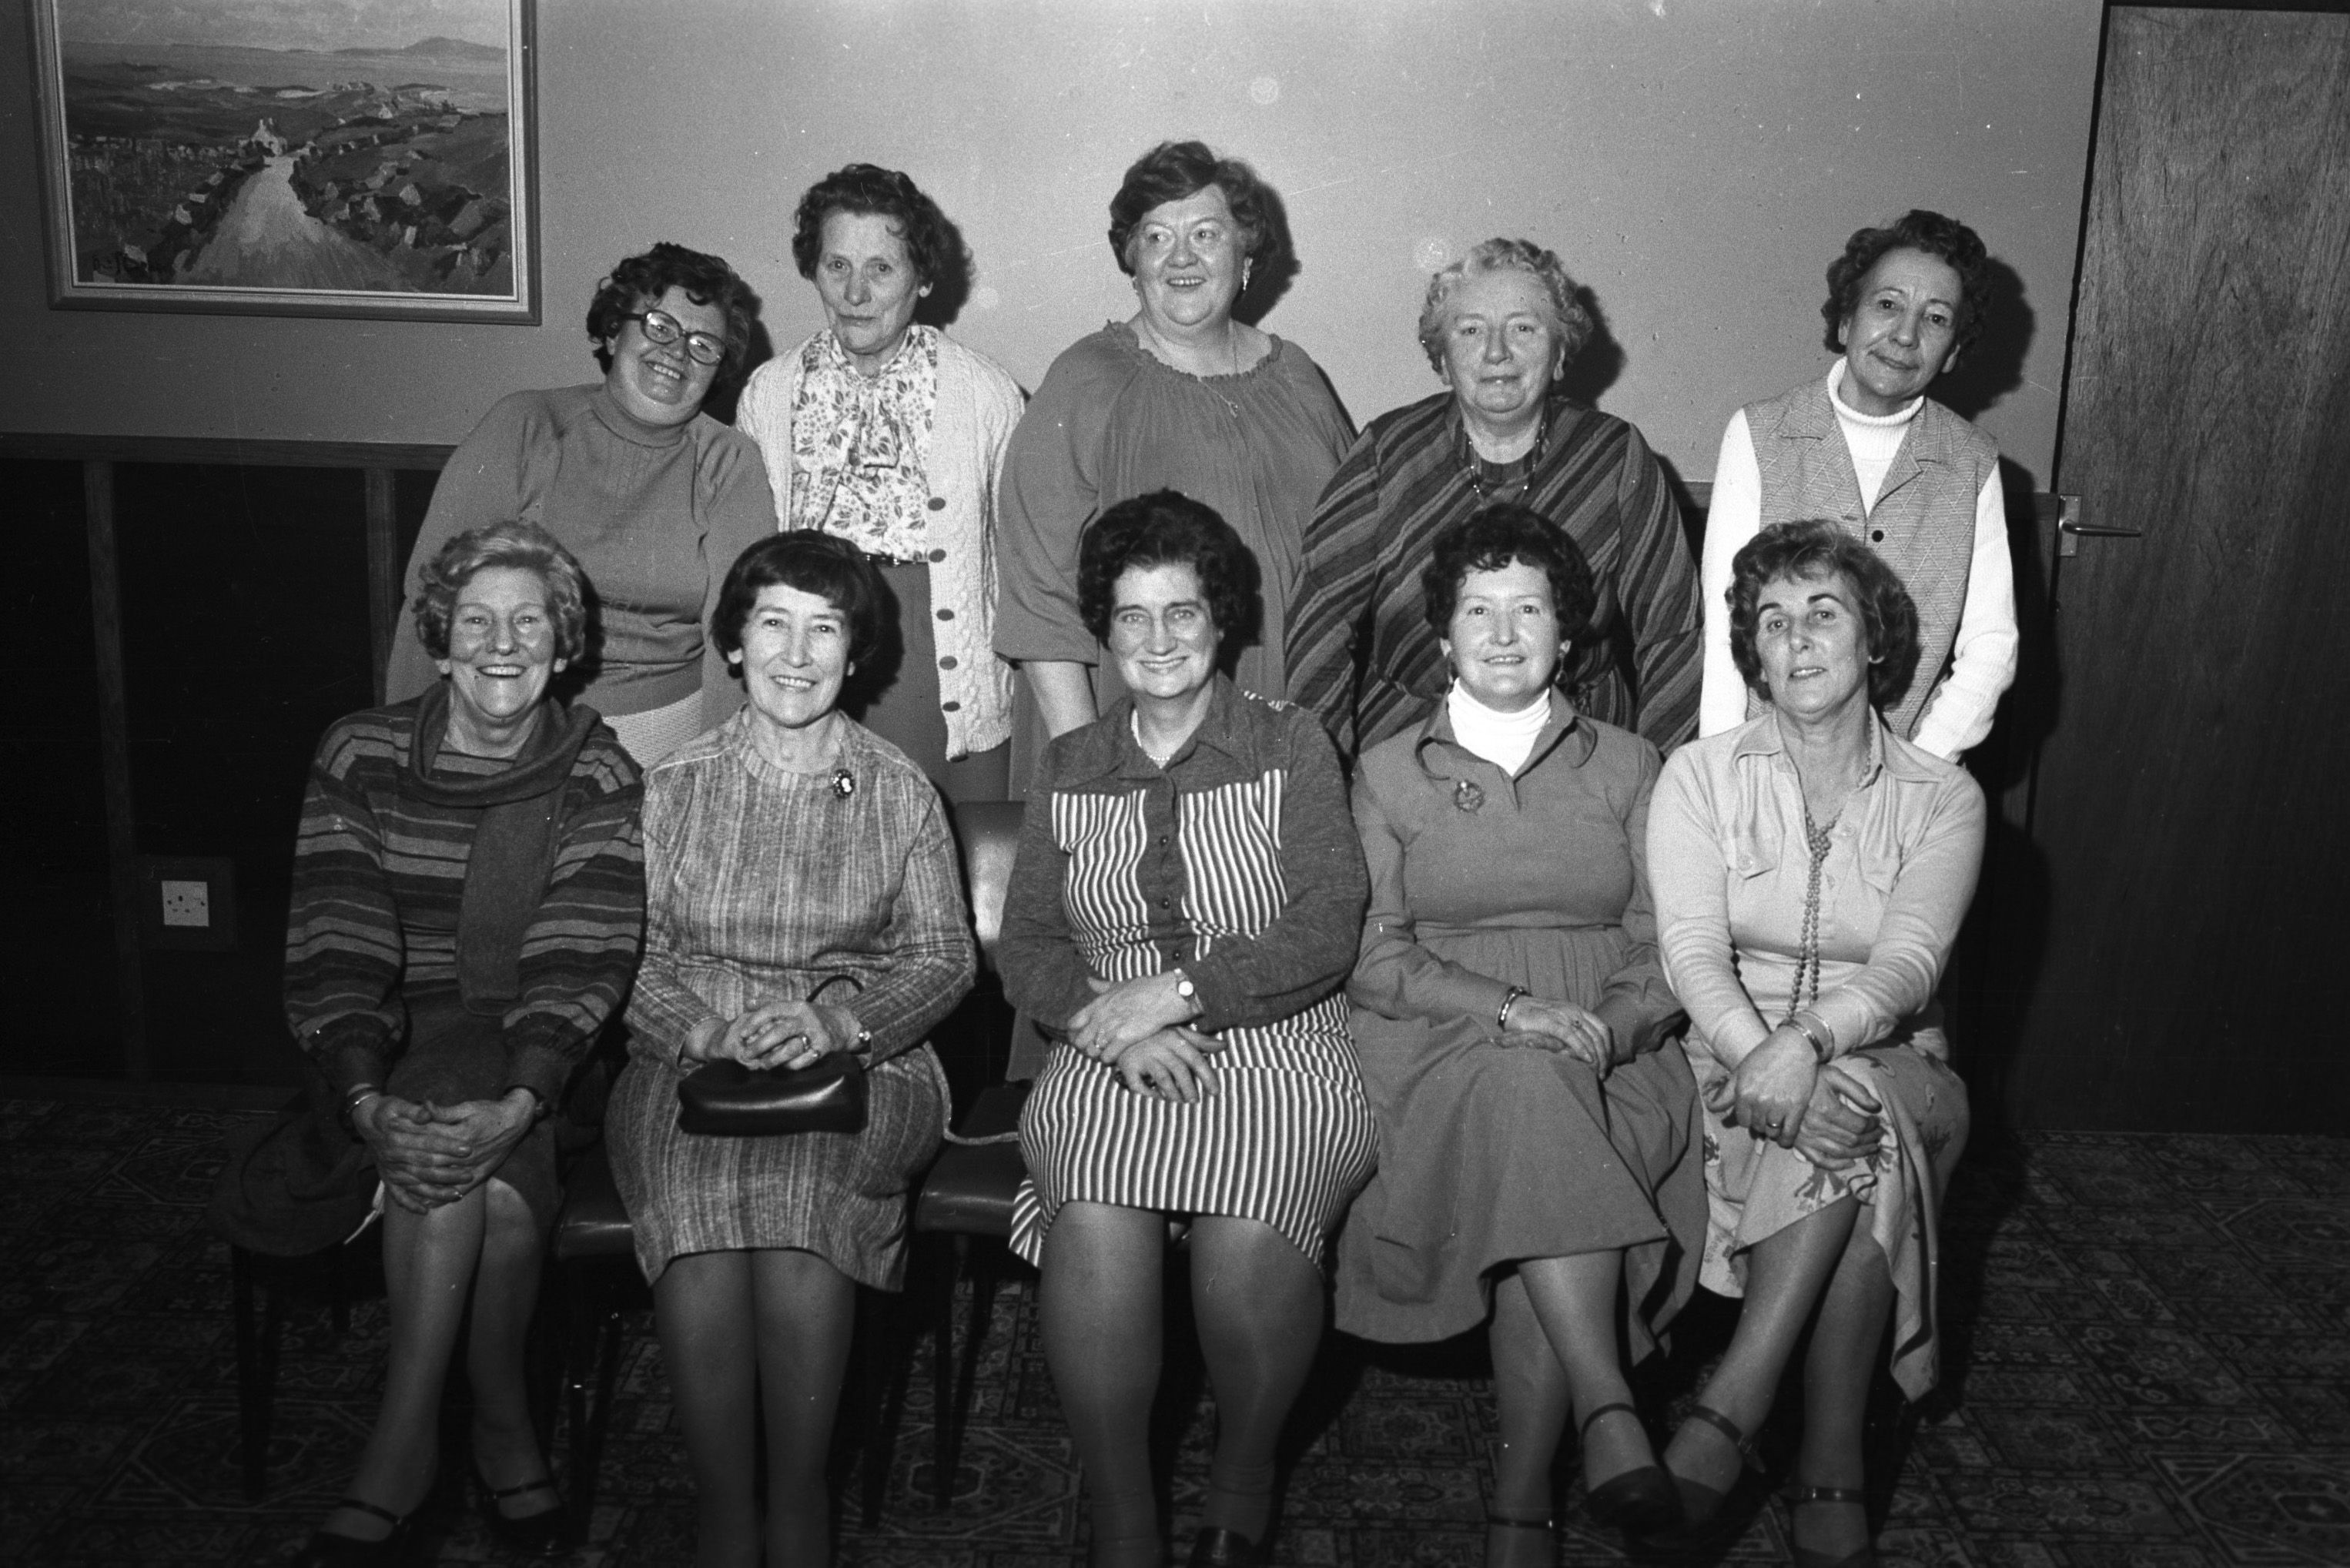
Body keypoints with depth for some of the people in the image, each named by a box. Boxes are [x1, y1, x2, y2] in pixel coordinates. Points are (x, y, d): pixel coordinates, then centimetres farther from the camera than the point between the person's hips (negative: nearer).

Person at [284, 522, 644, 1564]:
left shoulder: (598, 777, -1)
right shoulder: (360, 756, 1)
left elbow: (582, 960, -14)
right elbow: (333, 950, -9)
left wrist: (518, 1104, -31)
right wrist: (370, 1102, -26)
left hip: (536, 1063, 0)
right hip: (392, 1055, 0)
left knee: (486, 1152, -30)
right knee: (495, 1183, -30)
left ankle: (400, 1455, -11)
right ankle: (501, 1431, -14)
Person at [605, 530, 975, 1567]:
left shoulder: (899, 792, 8)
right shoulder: (675, 788, 10)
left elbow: (944, 957, 6)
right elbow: (630, 956, 6)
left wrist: (837, 1021, -12)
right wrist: (707, 1030, -14)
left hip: (858, 1062, 0)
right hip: (690, 1060, 1)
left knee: (804, 1220, -32)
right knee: (701, 1242, -30)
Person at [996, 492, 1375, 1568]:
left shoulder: (1291, 748, 7)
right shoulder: (1068, 769, 15)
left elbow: (1327, 934, -4)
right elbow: (1025, 946, 8)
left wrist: (1178, 992, -15)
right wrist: (1110, 1024, -12)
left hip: (1277, 1045, -2)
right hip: (1108, 1060, 2)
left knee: (1249, 1241, -31)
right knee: (1097, 1234, -30)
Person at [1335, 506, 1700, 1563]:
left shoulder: (1627, 768, 16)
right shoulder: (1389, 774, 13)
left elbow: (1665, 953, 8)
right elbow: (1373, 957, 1)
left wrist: (1601, 1030, -14)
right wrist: (1510, 1010, -15)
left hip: (1609, 1055, 1)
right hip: (1439, 1050, -1)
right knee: (1523, 1093, -36)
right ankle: (1610, 1413, -37)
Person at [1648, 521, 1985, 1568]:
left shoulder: (1942, 799, 5)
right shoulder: (1699, 775, 4)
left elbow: (1910, 963, -11)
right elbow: (1692, 949, -11)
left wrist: (1811, 1041, -32)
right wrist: (1758, 1055, -31)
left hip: (1885, 1060, 1)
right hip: (1733, 1054, 0)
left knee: (1859, 1116, -34)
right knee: (1858, 1136, -31)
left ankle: (1731, 1408, -30)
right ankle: (1834, 1468, -26)